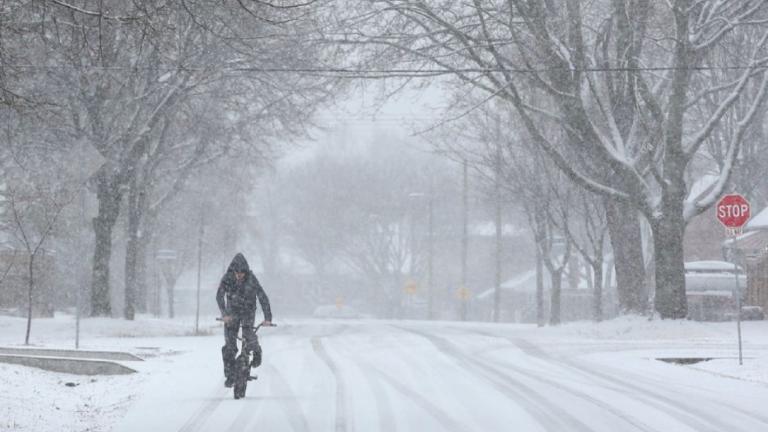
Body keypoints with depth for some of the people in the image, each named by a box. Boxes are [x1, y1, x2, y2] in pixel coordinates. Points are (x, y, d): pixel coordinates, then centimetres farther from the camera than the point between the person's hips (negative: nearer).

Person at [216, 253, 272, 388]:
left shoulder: (251, 279, -19)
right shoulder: (227, 279, -16)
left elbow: (263, 297, -20)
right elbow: (219, 296, -27)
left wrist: (267, 318, -29)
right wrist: (224, 314, -42)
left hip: (248, 311, -1)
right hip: (232, 312, 1)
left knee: (247, 332, -27)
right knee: (229, 345, -7)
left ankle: (256, 352, 5)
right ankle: (230, 376, 3)